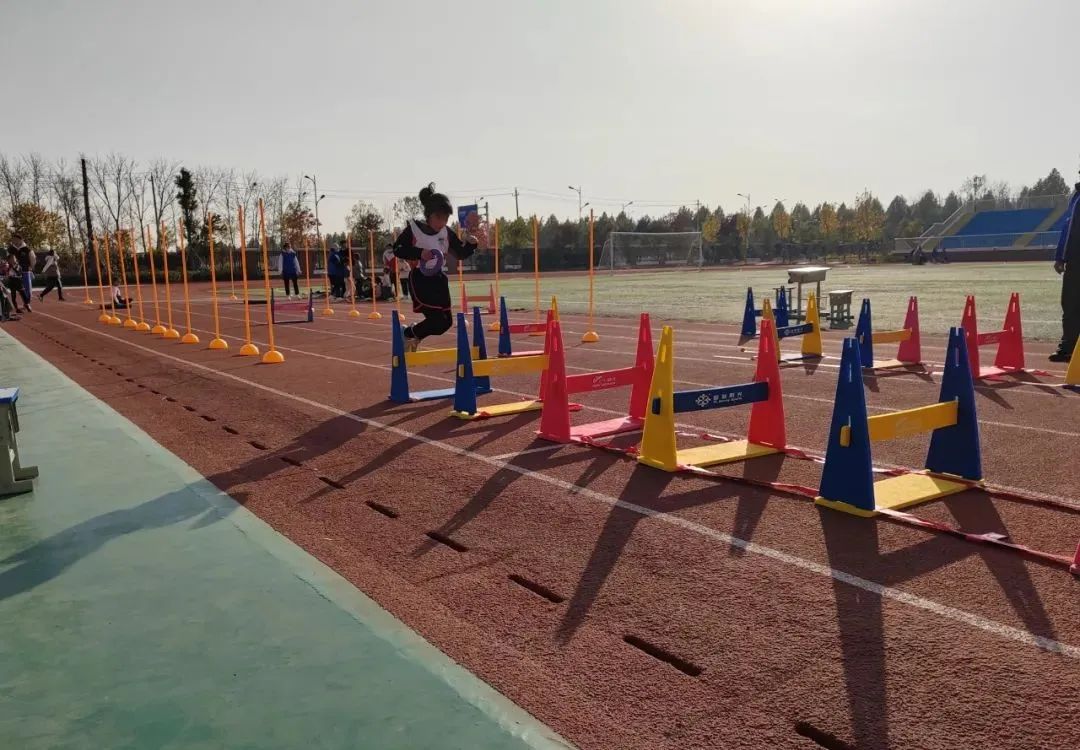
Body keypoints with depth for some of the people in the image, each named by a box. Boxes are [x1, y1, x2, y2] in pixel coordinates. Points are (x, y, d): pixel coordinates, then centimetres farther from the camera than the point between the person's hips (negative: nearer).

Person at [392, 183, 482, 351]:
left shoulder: (447, 233, 3)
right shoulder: (413, 229, -9)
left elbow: (461, 254, 8)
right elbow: (397, 249, -7)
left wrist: (471, 244, -12)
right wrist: (419, 253, -20)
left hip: (439, 278, 6)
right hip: (420, 278, -6)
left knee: (446, 322, 5)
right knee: (437, 319, -15)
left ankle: (414, 335, 30)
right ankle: (409, 334, 12)